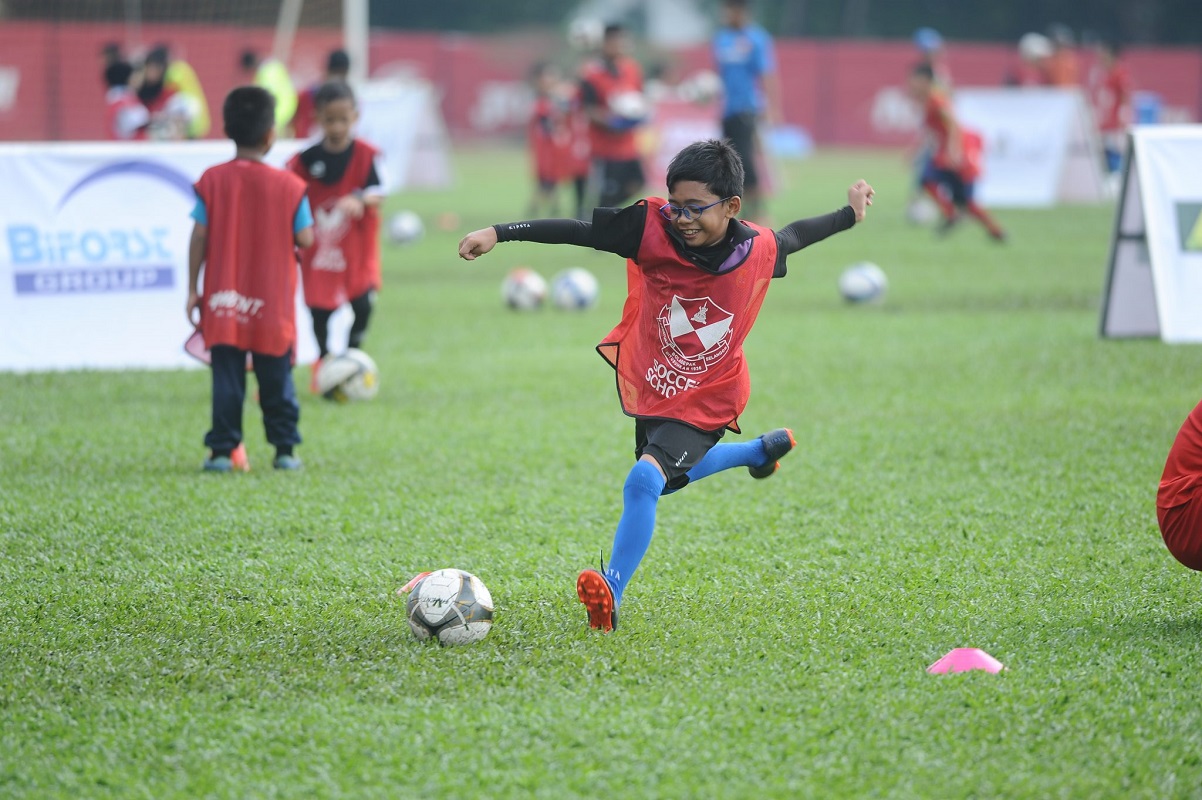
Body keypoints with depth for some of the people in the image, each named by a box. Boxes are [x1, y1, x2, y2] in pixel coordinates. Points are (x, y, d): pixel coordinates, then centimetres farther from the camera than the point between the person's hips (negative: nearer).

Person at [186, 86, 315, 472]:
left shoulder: (212, 180, -4)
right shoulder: (289, 185, -6)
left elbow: (199, 237, -4)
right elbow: (305, 238, -6)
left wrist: (193, 288, 2)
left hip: (223, 301, 0)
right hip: (272, 304, 0)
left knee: (227, 378, 2)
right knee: (276, 379, 9)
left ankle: (223, 450, 0)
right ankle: (284, 448, 12)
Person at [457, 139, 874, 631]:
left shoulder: (758, 250, -18)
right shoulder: (653, 230, -21)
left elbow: (794, 236, 4)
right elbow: (577, 231, -23)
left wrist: (849, 215, 21)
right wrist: (498, 234, -32)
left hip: (705, 402, -4)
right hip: (649, 386, 4)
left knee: (644, 479, -26)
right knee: (669, 477, 29)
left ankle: (611, 596, -22)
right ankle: (762, 450, 53)